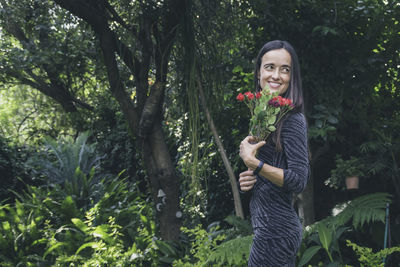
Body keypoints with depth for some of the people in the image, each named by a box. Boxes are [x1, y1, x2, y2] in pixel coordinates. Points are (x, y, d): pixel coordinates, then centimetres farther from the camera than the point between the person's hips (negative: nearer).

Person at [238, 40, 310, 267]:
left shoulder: (292, 120, -15)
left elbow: (299, 181, -19)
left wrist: (252, 162, -21)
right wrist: (249, 180, 4)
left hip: (276, 231, -9)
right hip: (267, 225, 9)